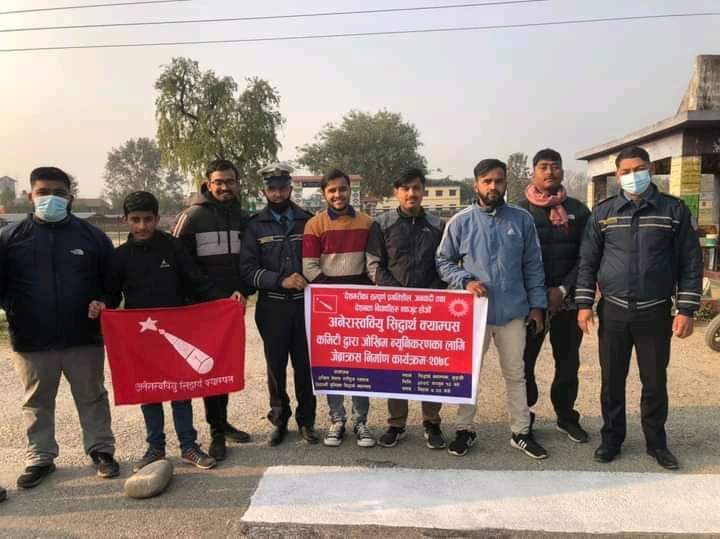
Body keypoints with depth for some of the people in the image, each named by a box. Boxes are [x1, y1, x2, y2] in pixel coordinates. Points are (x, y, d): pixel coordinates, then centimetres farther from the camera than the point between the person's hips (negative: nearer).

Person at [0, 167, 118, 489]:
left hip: (85, 339, 0)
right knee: (37, 403, 15)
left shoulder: (91, 235, 1)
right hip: (31, 342, 1)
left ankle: (101, 450, 26)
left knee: (92, 398, 12)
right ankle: (40, 458, 30)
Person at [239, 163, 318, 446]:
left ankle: (306, 420, 21)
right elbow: (248, 269, -6)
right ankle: (279, 420, 25)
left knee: (305, 364, 6)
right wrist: (281, 281, -18)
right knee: (276, 365, 9)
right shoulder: (255, 225, 2)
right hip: (272, 306, 0)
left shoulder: (308, 220, 6)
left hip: (304, 303, 1)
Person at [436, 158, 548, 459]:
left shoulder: (522, 220, 2)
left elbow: (533, 266, 5)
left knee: (515, 373, 13)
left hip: (513, 311, 1)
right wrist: (465, 281, -13)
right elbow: (443, 262, 3)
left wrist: (537, 304, 2)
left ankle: (521, 432, 27)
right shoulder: (460, 222, -2)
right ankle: (465, 429, 26)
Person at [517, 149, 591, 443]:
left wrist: (563, 290, -10)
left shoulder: (578, 210, 6)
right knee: (523, 362, 3)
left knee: (568, 362, 12)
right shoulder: (520, 210, 0)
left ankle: (567, 416, 29)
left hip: (568, 300, 2)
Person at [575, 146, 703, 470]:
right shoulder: (603, 212, 3)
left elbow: (690, 262, 0)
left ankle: (656, 442, 28)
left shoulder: (674, 209, 0)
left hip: (656, 313, -1)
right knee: (612, 380, 10)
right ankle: (612, 438, 26)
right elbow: (588, 261, 5)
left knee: (655, 381, 10)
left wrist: (686, 309, -6)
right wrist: (584, 304, -2)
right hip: (613, 312, 1)